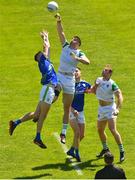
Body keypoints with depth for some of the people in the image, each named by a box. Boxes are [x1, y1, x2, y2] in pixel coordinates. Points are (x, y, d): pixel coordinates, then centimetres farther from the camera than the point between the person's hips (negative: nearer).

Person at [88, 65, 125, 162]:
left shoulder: (112, 84, -17)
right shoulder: (99, 80, 4)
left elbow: (120, 96, -22)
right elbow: (92, 91, 17)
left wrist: (118, 109, -35)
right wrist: (95, 86, -6)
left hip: (110, 108, -8)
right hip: (101, 108, 8)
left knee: (113, 129, -19)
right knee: (100, 130, 18)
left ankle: (122, 151, -13)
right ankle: (105, 148, 39)